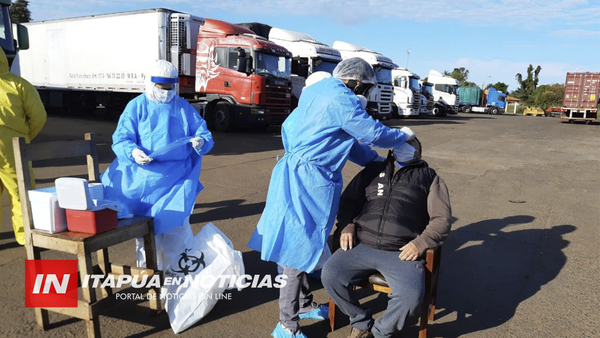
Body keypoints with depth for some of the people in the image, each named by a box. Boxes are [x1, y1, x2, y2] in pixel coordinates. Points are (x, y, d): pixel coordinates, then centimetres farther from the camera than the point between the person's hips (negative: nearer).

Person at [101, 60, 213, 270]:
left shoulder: (184, 107, 11)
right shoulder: (136, 106, 5)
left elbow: (204, 133, 6)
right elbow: (121, 139, -4)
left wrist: (201, 141, -18)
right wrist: (133, 152, -27)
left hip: (177, 177, 1)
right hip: (145, 176, -1)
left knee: (176, 224, -1)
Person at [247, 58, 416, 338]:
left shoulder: (319, 92, 18)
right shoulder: (341, 99, -13)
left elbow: (346, 140, 21)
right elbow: (373, 132, -11)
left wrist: (376, 160, 23)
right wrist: (402, 136, 8)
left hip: (295, 175, 10)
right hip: (309, 181, -10)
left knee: (298, 244, 19)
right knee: (299, 248, -2)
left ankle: (303, 304, 36)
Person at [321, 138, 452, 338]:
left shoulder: (428, 177, 13)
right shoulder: (373, 170, 20)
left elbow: (441, 219, 6)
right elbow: (348, 200, 22)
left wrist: (420, 243, -11)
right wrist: (346, 226, 3)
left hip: (401, 253, -2)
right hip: (362, 246, 3)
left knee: (412, 295, -28)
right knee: (329, 275, -19)